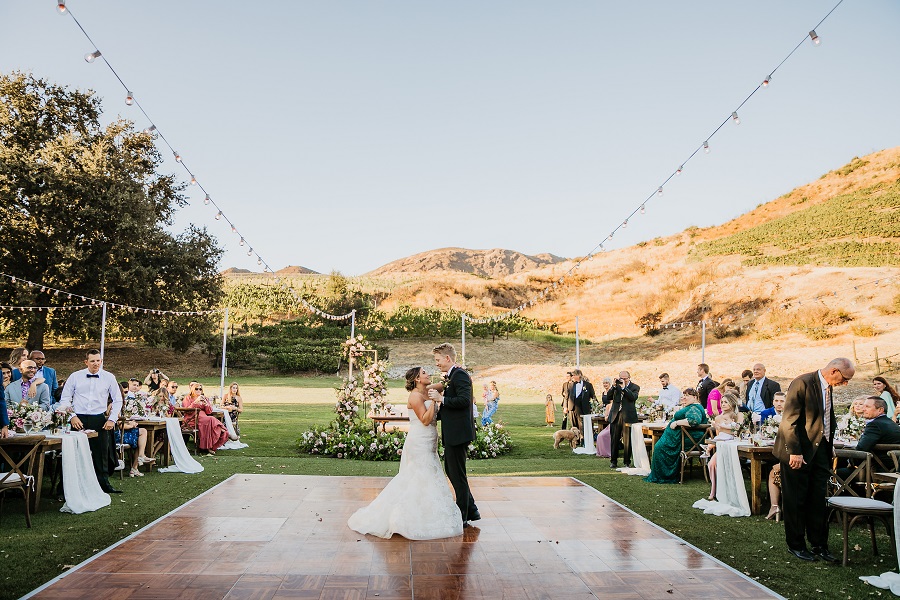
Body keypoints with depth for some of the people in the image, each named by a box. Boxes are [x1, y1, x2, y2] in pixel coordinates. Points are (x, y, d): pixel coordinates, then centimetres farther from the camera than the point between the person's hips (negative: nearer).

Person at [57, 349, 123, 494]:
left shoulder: (109, 377, 3)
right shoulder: (75, 376, 2)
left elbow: (117, 400, 9)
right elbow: (65, 399, 5)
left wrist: (112, 419, 1)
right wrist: (71, 417, -5)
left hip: (99, 419, 1)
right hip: (78, 420, 0)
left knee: (101, 453, 4)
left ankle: (104, 484, 14)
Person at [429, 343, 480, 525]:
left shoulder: (460, 375, -14)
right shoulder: (450, 376, 16)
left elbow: (464, 400, -25)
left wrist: (441, 398, -21)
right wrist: (436, 413, 15)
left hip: (458, 433, -11)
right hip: (452, 433, 11)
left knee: (457, 474, -1)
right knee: (450, 470, 17)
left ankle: (462, 517, 11)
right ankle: (471, 510, 27)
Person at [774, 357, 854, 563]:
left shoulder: (827, 387, 10)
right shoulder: (802, 383, -16)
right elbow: (790, 420, -19)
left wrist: (829, 447, 11)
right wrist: (794, 452, -22)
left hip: (820, 450, 8)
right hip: (799, 452, -8)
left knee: (818, 500, 11)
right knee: (796, 501, 4)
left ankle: (819, 545, 21)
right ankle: (796, 545, 16)